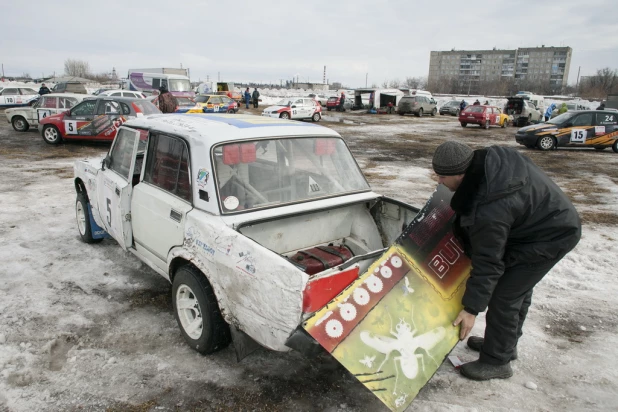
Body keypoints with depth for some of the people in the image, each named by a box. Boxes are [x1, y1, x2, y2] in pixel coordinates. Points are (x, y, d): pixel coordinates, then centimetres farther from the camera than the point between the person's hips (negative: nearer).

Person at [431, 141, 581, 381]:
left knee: (503, 296, -6)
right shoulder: (490, 158, -12)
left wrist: (471, 309, -18)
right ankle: (504, 344, 38)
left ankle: (496, 361, 12)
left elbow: (488, 263, -27)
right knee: (518, 287, 20)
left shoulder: (488, 211, -36)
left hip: (550, 237, -10)